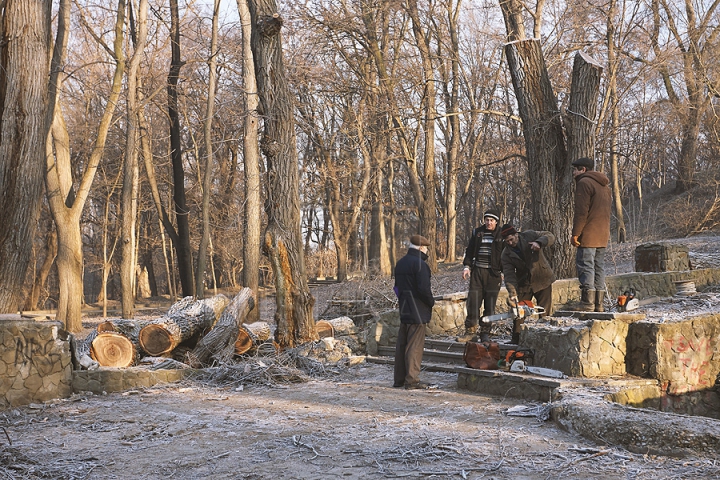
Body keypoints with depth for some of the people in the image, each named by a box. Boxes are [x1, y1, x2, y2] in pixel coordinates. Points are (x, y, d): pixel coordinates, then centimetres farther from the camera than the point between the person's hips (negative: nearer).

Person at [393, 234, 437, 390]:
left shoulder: (400, 263, 13)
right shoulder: (419, 264, -16)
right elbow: (424, 288, -21)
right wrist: (431, 302, -6)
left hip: (404, 309, 9)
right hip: (417, 311, -9)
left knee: (402, 344, 12)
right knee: (415, 346, -5)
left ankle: (399, 378, 18)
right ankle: (412, 380, -4)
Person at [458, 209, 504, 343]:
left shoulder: (501, 235, 0)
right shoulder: (477, 232, 9)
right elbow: (469, 250, 14)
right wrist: (466, 266, 3)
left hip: (493, 273, -2)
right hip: (477, 271, 2)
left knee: (490, 305, 1)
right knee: (473, 302, -2)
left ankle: (485, 333, 9)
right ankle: (470, 331, 4)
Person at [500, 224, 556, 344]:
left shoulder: (529, 235, -9)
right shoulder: (506, 255, -7)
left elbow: (550, 236, -10)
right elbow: (509, 275, -16)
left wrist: (539, 243, -31)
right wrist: (512, 293, -30)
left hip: (542, 279, -2)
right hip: (524, 284, 2)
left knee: (545, 312, 0)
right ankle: (516, 340, 8)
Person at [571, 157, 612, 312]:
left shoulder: (584, 183, -9)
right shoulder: (604, 185, 22)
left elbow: (581, 212, -16)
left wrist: (575, 234, -13)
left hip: (588, 235, -9)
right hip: (603, 235, 9)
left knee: (585, 267, -9)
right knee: (599, 267, 10)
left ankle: (587, 305, -13)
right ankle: (598, 305, 11)